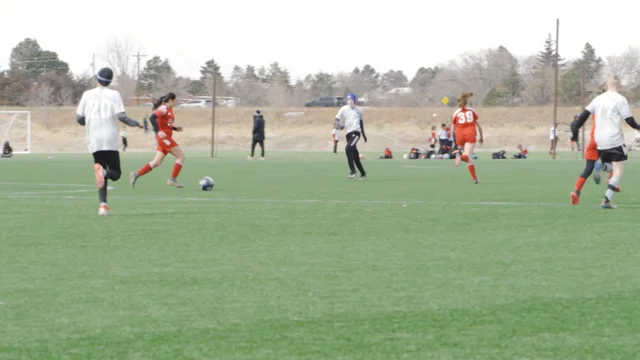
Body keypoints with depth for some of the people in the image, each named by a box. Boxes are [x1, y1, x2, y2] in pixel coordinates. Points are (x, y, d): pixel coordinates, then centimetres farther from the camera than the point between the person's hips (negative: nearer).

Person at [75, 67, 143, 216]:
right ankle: (103, 171, -30)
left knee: (102, 175, 10)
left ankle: (103, 204, -10)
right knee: (115, 174, 5)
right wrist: (136, 124, 6)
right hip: (110, 139, -2)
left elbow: (79, 118, 7)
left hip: (94, 140, 3)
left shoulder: (87, 94, 8)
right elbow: (121, 116, -9)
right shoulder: (114, 95, 2)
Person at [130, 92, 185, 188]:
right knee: (181, 156, -7)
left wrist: (175, 129, 12)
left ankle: (136, 175, 8)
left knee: (157, 162, 8)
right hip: (164, 138, -9)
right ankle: (172, 179, -4)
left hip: (165, 139, 9)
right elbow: (152, 118, -23)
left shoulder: (170, 110, 16)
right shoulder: (164, 109, -12)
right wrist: (158, 132, -31)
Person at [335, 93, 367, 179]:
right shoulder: (344, 109, 4)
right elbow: (336, 120, 0)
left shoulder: (359, 109, 7)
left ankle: (352, 170, -18)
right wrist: (339, 125, -24)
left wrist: (363, 134, 27)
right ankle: (363, 173, 21)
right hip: (348, 133, 3)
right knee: (355, 155, 6)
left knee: (348, 148, -25)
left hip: (356, 132, -3)